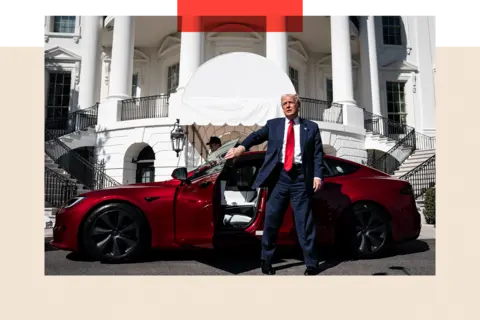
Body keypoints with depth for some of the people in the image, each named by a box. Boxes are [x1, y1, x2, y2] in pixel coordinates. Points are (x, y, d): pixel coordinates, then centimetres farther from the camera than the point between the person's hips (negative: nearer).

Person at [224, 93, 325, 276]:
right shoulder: (273, 124, 13)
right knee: (271, 220, 5)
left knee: (304, 222, 2)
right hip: (279, 175, 1)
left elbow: (318, 154, 5)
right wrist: (242, 147, -23)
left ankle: (311, 264, 12)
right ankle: (266, 260, 20)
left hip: (301, 177, -1)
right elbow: (257, 136, -3)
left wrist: (318, 176, -8)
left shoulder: (311, 127, 11)